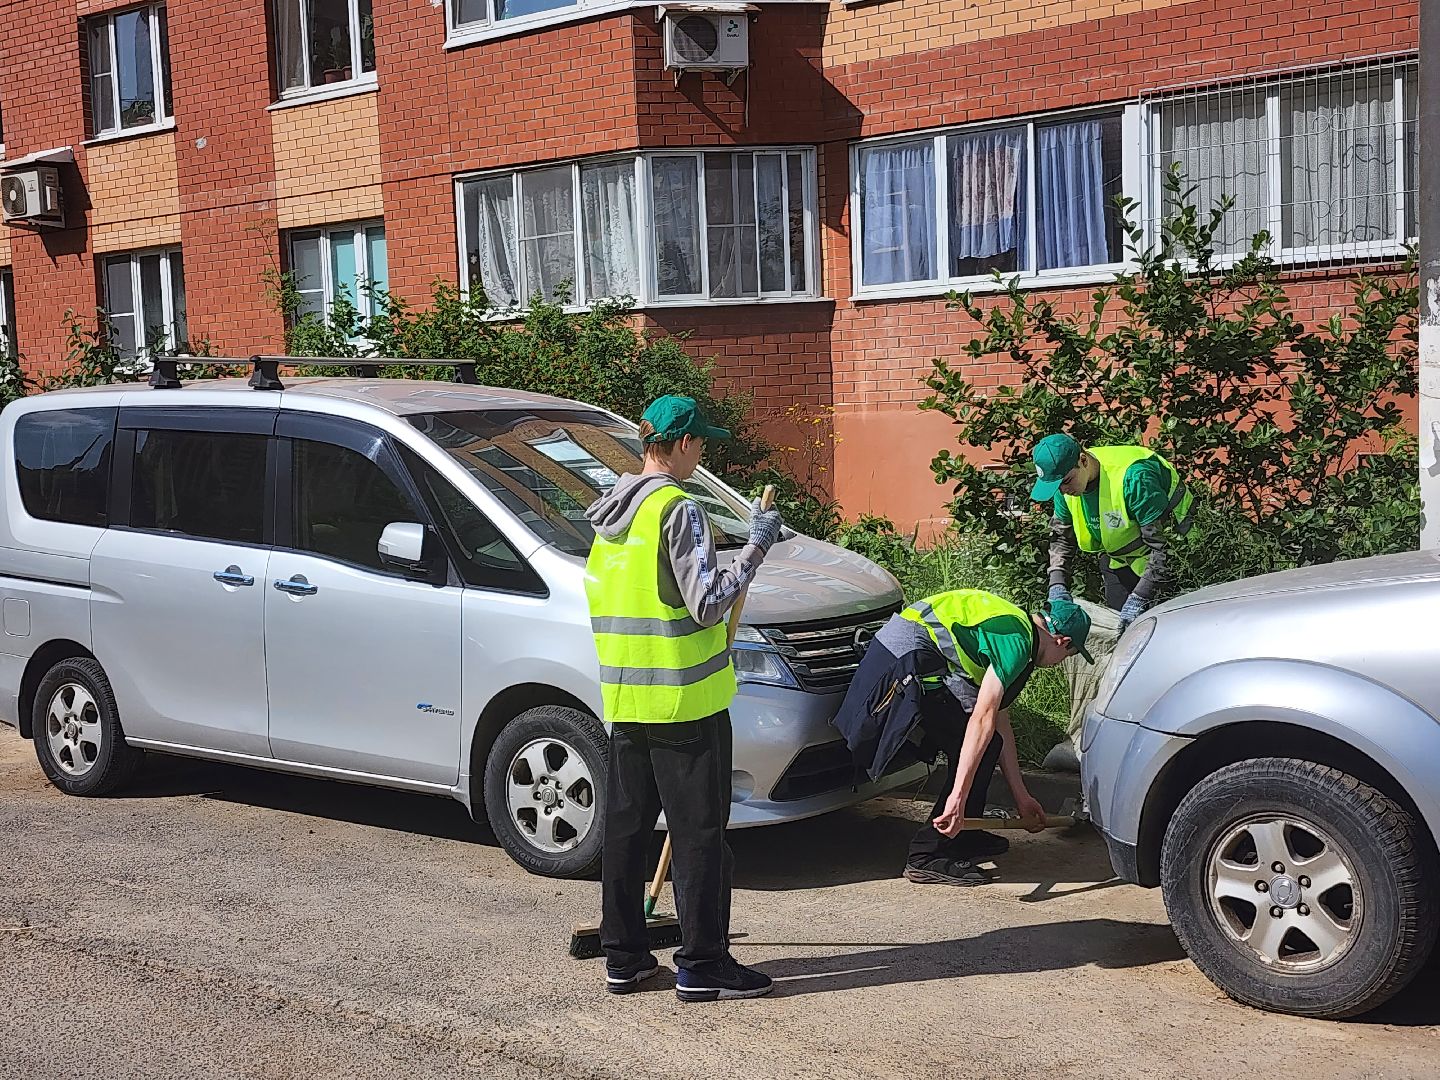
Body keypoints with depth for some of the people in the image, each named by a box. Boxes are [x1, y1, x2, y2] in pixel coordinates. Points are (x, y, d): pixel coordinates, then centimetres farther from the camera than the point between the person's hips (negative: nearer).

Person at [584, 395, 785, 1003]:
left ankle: (624, 958, 20)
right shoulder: (676, 510, -15)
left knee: (626, 828, 13)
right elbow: (708, 605, -20)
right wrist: (756, 547, -13)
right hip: (685, 700, -8)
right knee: (699, 836, 1)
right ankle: (702, 966, 6)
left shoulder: (609, 512, 11)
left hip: (624, 698, 8)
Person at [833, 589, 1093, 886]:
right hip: (906, 659, -10)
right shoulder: (1017, 641, -10)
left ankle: (964, 837, 29)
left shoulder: (1015, 626, 21)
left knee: (979, 747, 17)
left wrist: (1021, 797, 27)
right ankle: (927, 858, -2)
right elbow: (983, 720, -21)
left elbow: (1001, 722, 26)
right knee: (980, 746, -4)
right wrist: (957, 797, -25)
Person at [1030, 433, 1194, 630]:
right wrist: (1057, 584, -12)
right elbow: (1061, 537, 2)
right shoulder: (1065, 484, -14)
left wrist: (1139, 599, -37)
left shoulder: (1133, 478, -36)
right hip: (1117, 560, 6)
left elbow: (1159, 544, -33)